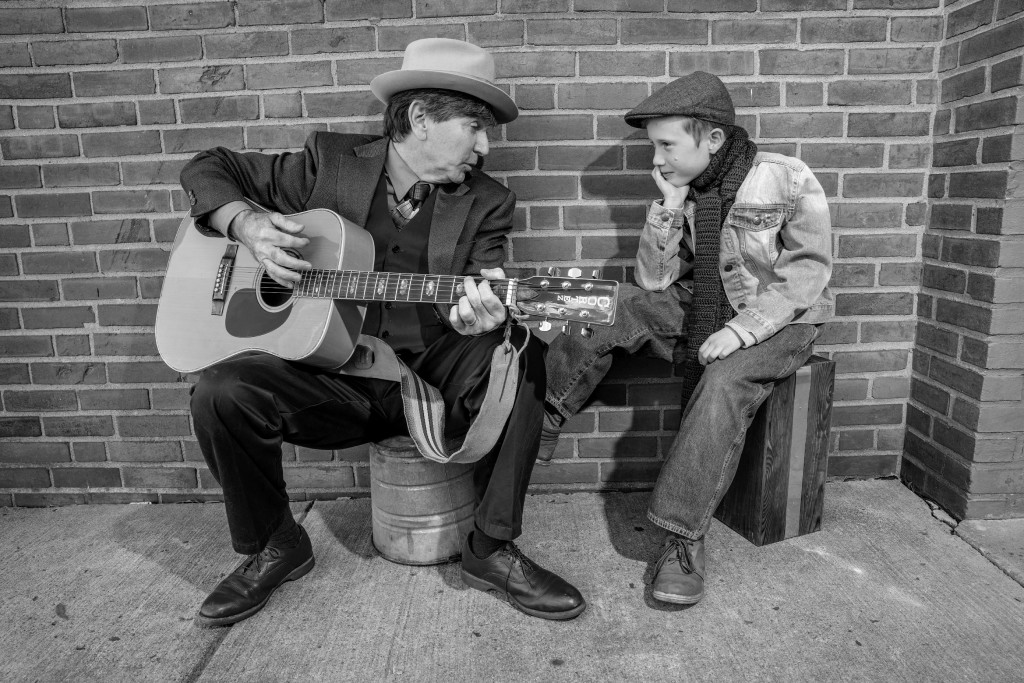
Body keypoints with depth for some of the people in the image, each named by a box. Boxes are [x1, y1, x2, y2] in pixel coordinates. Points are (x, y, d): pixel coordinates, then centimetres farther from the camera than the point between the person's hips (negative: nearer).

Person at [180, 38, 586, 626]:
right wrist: (248, 225, -12)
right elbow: (209, 169, 9)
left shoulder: (487, 203, 2)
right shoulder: (331, 161, 1)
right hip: (334, 381, 0)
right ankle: (274, 545, 5)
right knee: (222, 393, -24)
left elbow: (486, 299, -8)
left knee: (521, 350, -26)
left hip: (436, 380, 1)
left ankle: (493, 549, -11)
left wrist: (482, 315, -34)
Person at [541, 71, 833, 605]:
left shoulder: (788, 179, -13)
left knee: (722, 384, -34)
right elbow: (655, 280, -4)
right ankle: (538, 422, -12)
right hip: (701, 308, 5)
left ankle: (683, 539, -26)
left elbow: (807, 271, -16)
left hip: (777, 320, -5)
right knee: (616, 306, -18)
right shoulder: (683, 189, 1)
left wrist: (741, 329, -26)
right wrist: (669, 207, -15)